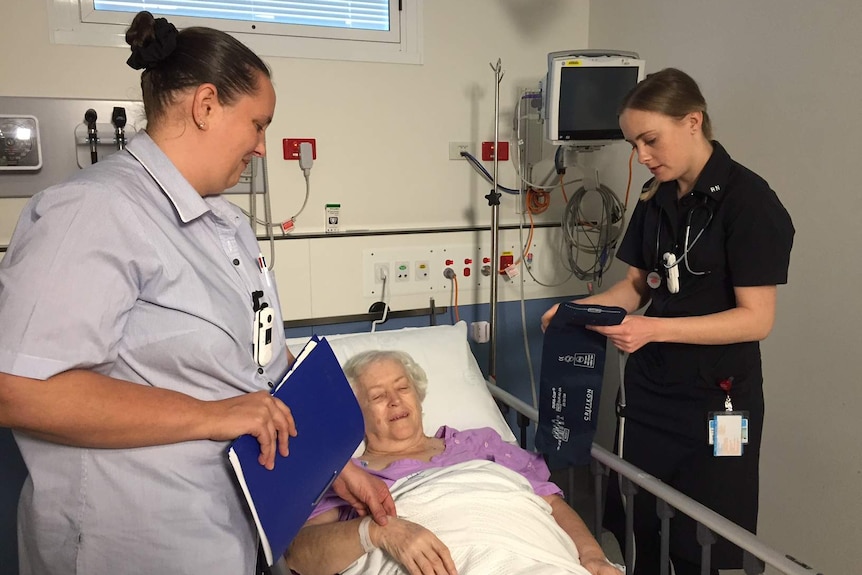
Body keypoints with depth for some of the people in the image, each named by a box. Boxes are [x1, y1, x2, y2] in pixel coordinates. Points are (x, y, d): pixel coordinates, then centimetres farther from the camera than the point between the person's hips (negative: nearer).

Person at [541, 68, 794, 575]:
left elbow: (756, 318, -16)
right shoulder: (655, 200, 7)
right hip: (648, 386, 6)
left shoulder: (747, 199, -13)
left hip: (715, 398, -5)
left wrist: (655, 329, -26)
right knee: (636, 531, 12)